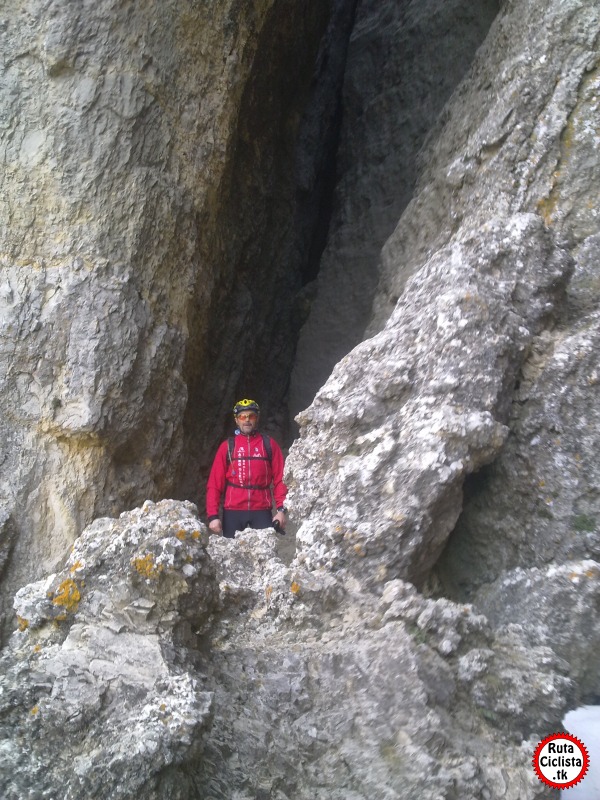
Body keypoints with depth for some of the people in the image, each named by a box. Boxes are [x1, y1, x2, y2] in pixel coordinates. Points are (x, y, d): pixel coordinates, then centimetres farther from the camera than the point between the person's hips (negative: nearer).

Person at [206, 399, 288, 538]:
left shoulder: (269, 444, 6)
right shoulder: (227, 446, 6)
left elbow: (280, 479, 2)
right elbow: (214, 483, 2)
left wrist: (281, 509, -9)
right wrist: (213, 515, -7)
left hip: (262, 511, 0)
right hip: (233, 511, 0)